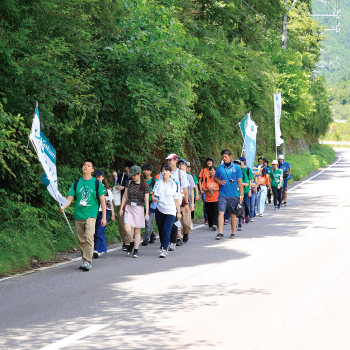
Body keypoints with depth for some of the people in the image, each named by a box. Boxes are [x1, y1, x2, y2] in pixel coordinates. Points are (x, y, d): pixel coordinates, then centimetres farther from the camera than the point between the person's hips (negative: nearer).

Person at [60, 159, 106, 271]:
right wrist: (63, 206, -16)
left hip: (91, 214, -3)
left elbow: (102, 200, 7)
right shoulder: (76, 183, 9)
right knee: (81, 240, 6)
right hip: (78, 215, 3)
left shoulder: (97, 183, 3)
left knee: (89, 237, -19)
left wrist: (104, 217, 4)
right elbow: (70, 198, 5)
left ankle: (88, 262, -18)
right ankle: (85, 260, 19)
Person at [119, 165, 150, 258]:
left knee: (137, 231, 0)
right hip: (129, 208, 2)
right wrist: (121, 208, 9)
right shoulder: (129, 183, 7)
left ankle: (136, 250, 6)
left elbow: (146, 200, -1)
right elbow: (125, 196, 12)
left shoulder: (145, 186, -1)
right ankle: (131, 243, 13)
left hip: (139, 208, -2)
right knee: (127, 228, -14)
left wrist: (147, 213, -4)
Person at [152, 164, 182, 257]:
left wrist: (178, 212, 5)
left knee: (166, 231, -12)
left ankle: (164, 250, -16)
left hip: (170, 211, -3)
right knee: (161, 230, 8)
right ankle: (163, 245, 25)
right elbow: (153, 194, 16)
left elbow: (177, 199, 5)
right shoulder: (158, 184, 10)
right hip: (159, 210, 4)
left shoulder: (175, 185, 3)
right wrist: (153, 198, -9)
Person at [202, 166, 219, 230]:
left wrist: (215, 189, -15)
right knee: (209, 213, 5)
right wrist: (208, 190, -10)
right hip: (208, 199, 3)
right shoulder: (206, 179, 10)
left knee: (215, 212, -14)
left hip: (216, 198, -3)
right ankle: (210, 225, 16)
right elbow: (203, 188, 9)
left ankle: (215, 224, -23)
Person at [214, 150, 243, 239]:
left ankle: (233, 233, 17)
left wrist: (241, 194, 2)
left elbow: (239, 181, 5)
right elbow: (215, 178, 18)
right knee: (221, 212, -11)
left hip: (233, 195, 0)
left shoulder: (236, 168, 2)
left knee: (233, 214, 7)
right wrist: (219, 182, -5)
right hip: (222, 194, 0)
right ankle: (220, 233, -12)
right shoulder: (220, 168, 5)